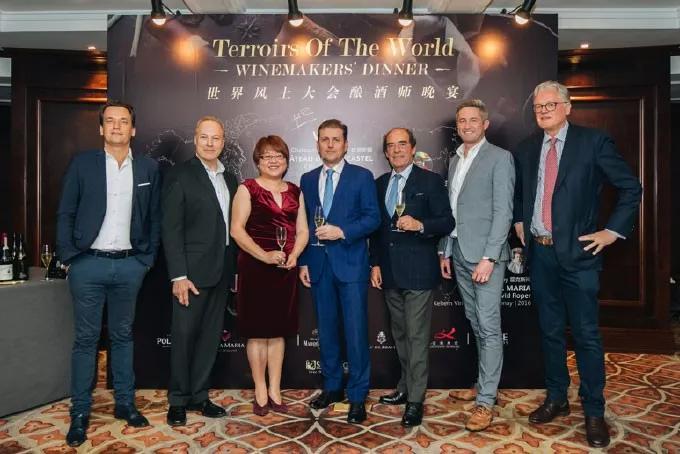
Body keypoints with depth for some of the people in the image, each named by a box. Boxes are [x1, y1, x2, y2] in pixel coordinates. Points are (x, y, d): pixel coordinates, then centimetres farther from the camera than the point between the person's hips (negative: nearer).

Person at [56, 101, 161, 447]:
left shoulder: (148, 168, 4)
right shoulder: (82, 164, 0)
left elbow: (154, 217, 7)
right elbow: (65, 214, 2)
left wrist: (148, 258, 2)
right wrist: (69, 257, -4)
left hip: (130, 265, 2)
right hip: (88, 264, -1)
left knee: (122, 336, 14)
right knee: (85, 339, 7)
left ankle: (125, 403, 26)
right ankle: (80, 412, 19)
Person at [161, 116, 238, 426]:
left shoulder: (229, 179, 12)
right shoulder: (180, 176, -6)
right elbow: (171, 229, -11)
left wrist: (235, 268, 9)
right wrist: (179, 276, -16)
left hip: (221, 271, 6)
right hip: (192, 271, -5)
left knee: (210, 336, 12)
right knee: (184, 335, 5)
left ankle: (198, 395, 26)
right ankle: (178, 400, 21)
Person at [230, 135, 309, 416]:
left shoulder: (295, 192, 12)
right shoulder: (247, 189, -1)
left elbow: (303, 231, 10)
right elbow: (237, 230, -9)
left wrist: (294, 255, -8)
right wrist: (264, 255, -19)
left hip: (286, 269, 4)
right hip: (255, 268, -4)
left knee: (278, 331, 10)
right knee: (257, 332, 3)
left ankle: (275, 391, 22)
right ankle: (260, 392, 17)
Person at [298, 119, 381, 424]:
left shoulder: (362, 176, 1)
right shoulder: (308, 179, 12)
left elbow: (373, 218, -5)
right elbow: (303, 224, 11)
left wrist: (343, 232, -18)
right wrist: (303, 262, 6)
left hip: (350, 262, -4)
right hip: (318, 264, 4)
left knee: (356, 331, -1)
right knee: (326, 329, 13)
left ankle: (357, 396, 13)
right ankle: (332, 387, 28)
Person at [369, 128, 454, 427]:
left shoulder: (430, 181, -3)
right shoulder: (380, 184, 12)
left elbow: (447, 222, -7)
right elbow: (376, 227, 14)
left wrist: (420, 225, -24)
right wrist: (375, 263, 9)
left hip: (418, 271, -5)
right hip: (389, 273, 6)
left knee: (417, 336, -2)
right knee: (400, 334, 16)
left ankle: (415, 400, 9)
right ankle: (406, 387, 31)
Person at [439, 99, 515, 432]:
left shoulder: (499, 158, -4)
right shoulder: (454, 160, 17)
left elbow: (503, 211, -11)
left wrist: (489, 257, -17)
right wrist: (446, 252, 13)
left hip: (486, 254, -6)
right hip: (459, 253, 7)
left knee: (489, 326, -4)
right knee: (476, 324, 14)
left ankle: (486, 401, 4)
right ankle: (485, 383, 27)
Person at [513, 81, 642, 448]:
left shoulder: (592, 141, -4)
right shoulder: (526, 149, 9)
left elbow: (631, 187, -2)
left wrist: (612, 231, -6)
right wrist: (519, 222, 13)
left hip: (577, 253, -4)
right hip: (539, 254, 4)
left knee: (586, 335, 3)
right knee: (550, 331, 14)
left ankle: (594, 412, 19)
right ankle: (556, 399, 30)